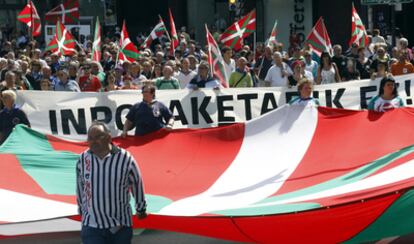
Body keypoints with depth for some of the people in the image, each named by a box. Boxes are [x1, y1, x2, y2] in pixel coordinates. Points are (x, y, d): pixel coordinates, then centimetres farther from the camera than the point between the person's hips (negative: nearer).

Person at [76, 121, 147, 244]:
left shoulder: (126, 159, -12)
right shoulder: (83, 160, -5)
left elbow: (137, 184, 3)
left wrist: (141, 209, 15)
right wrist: (81, 210, 23)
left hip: (121, 226, -1)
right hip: (92, 226, 1)